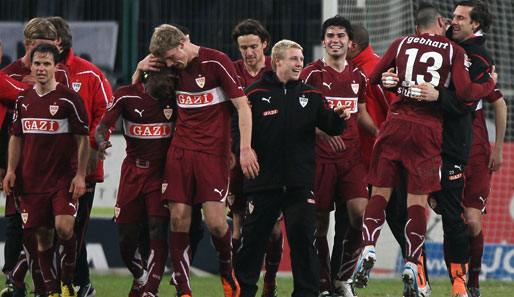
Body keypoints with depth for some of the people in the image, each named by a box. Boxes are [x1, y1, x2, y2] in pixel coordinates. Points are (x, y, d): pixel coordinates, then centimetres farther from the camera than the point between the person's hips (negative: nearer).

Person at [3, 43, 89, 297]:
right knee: (42, 235, 4)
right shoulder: (24, 100, 9)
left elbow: (82, 139, -4)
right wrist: (11, 170, 7)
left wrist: (80, 175, -9)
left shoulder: (69, 99, -5)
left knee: (64, 227, -19)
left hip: (64, 178, -4)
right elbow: (16, 137, 18)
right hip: (32, 179, 4)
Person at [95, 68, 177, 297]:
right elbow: (103, 126, -12)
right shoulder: (127, 96, -6)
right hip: (133, 169, 0)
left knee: (158, 228, -16)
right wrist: (102, 142, -34)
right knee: (126, 233, 3)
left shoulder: (174, 98, -2)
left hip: (162, 171, 0)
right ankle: (139, 277, 31)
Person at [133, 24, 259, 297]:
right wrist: (141, 69, 2)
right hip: (180, 151, 5)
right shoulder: (174, 68, 8)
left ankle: (227, 271, 20)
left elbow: (243, 106, -7)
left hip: (213, 153, -5)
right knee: (178, 220, -3)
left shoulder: (216, 62, -8)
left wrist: (245, 149, -14)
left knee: (215, 222, -9)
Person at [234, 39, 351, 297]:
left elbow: (330, 128, 10)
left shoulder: (311, 95, 10)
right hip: (263, 181, -2)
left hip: (300, 183, 2)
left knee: (303, 237, -1)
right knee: (252, 238, 3)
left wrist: (339, 117, -10)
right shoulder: (255, 93, 1)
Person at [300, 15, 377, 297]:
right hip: (321, 157, -3)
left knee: (360, 211, -12)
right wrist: (322, 131, -24)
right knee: (320, 222, 0)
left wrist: (382, 134, 7)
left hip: (352, 156, 4)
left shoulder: (358, 75, 13)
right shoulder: (312, 73, -2)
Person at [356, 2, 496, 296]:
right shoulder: (454, 51, 3)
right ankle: (411, 267, -1)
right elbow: (465, 92, -7)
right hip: (429, 129, -1)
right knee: (418, 199, 1)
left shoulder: (402, 43, 10)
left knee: (381, 191, 8)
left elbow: (373, 79, 11)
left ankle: (369, 251, -8)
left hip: (396, 124, 2)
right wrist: (490, 85, 11)